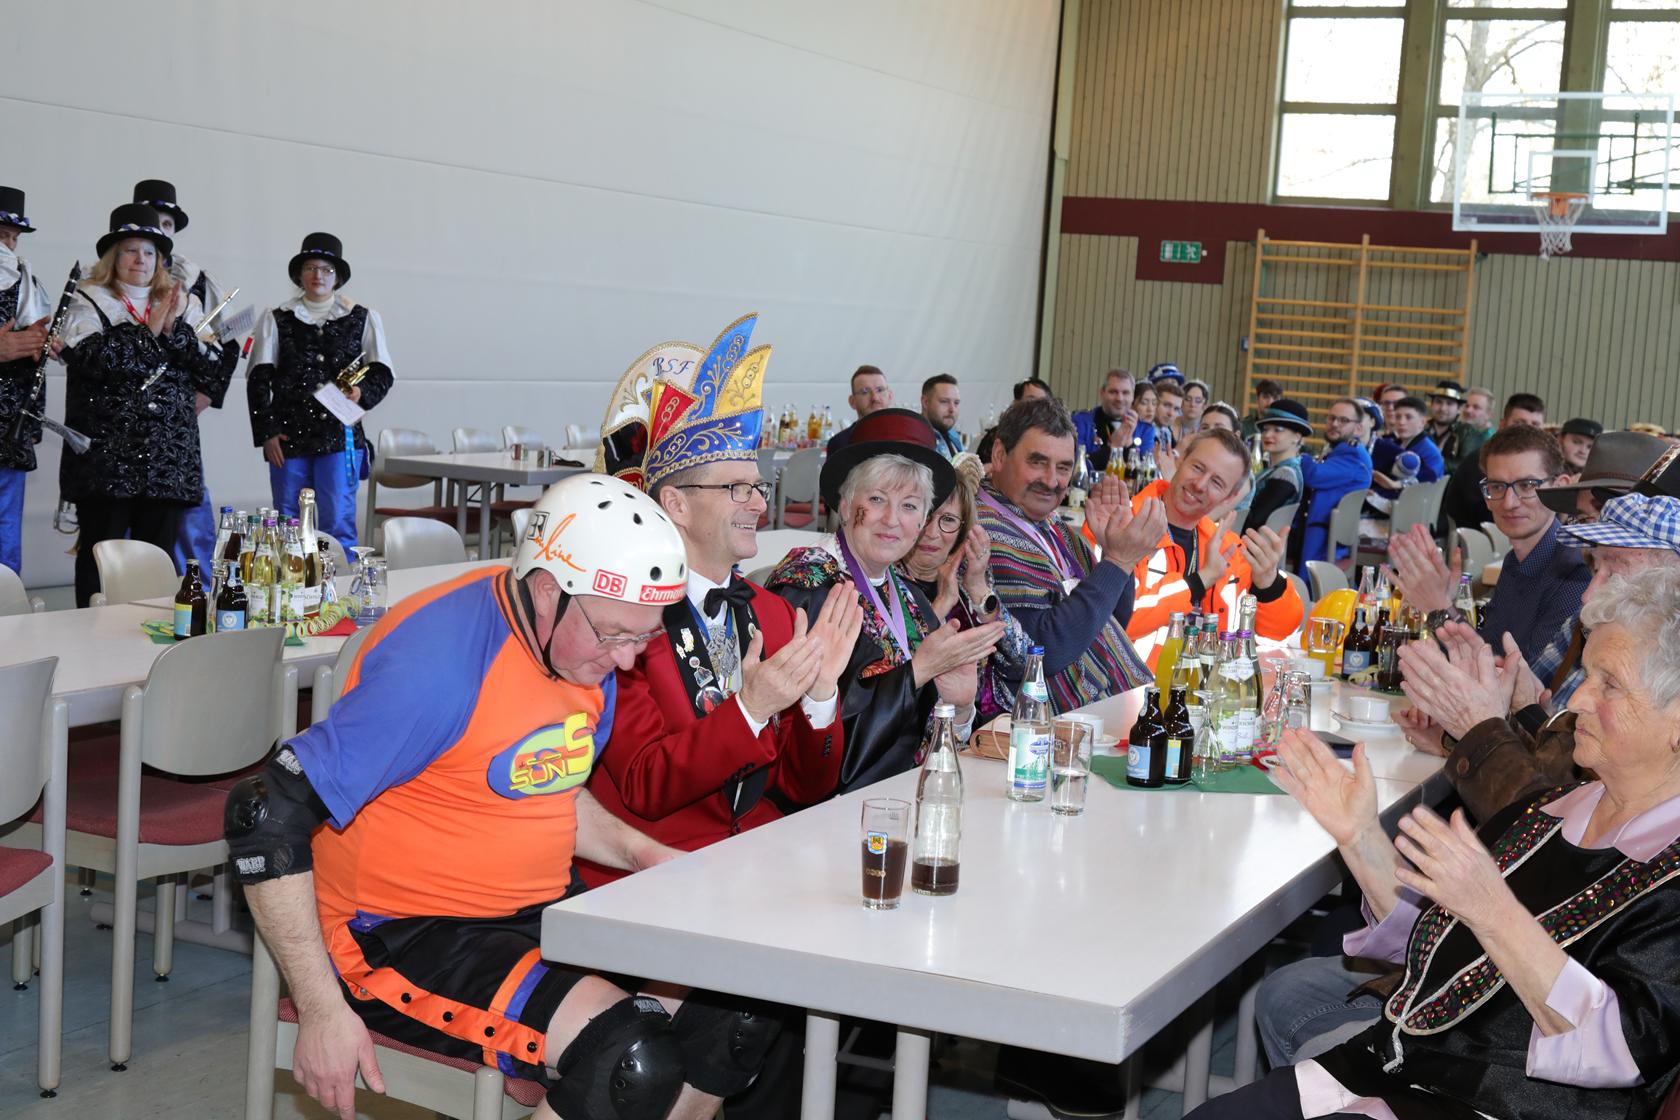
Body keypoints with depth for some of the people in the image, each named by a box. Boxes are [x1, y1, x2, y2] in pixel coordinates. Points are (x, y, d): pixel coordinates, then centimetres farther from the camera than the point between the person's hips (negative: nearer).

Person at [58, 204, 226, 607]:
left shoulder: (182, 304, 16)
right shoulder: (91, 301, 5)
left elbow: (215, 370, 4)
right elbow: (92, 357, -14)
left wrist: (174, 329, -9)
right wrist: (149, 330, -10)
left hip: (169, 456, 3)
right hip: (106, 452, -3)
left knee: (157, 555, 5)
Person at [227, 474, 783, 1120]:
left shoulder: (589, 645, 2)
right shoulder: (441, 661, -24)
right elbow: (266, 817, -23)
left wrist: (638, 852, 1)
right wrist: (322, 1012, -22)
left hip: (542, 910, 8)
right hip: (404, 935, -8)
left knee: (738, 1020, -5)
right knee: (632, 1064, -27)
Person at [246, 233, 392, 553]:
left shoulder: (363, 318, 11)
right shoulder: (276, 320, 11)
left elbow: (382, 373, 11)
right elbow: (258, 379, 8)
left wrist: (362, 393, -11)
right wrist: (266, 432, -1)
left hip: (340, 437, -1)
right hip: (288, 438, 1)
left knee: (338, 525, -6)